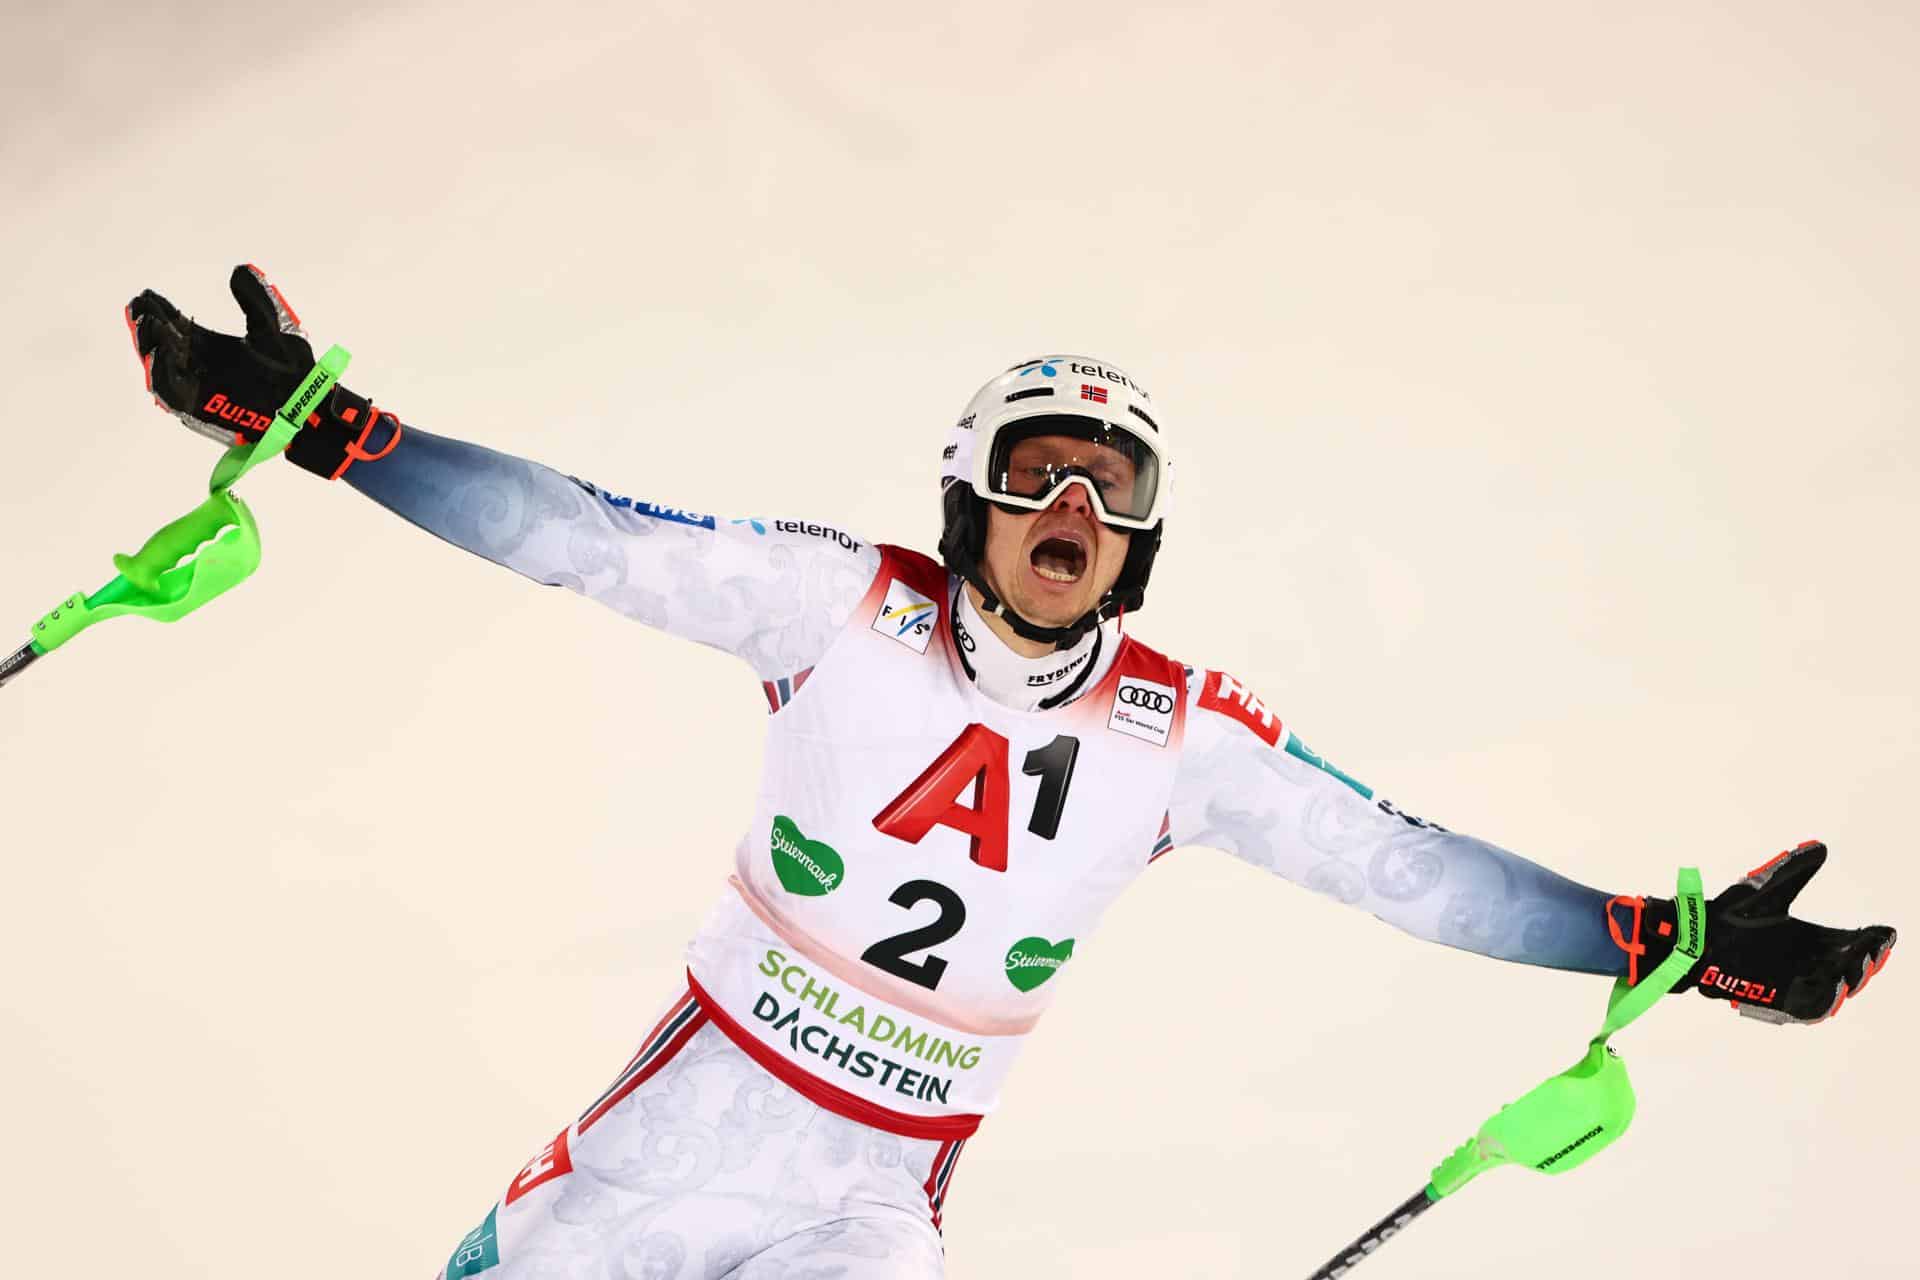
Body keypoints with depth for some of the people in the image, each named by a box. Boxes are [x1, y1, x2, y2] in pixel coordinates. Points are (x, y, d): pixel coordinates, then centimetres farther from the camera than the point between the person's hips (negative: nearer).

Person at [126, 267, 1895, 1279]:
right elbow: (587, 536, -12)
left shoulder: (1184, 733, -8)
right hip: (699, 1096, 0)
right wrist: (317, 427, -17)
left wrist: (1668, 942, -10)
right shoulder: (852, 603, -11)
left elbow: (1400, 865, -5)